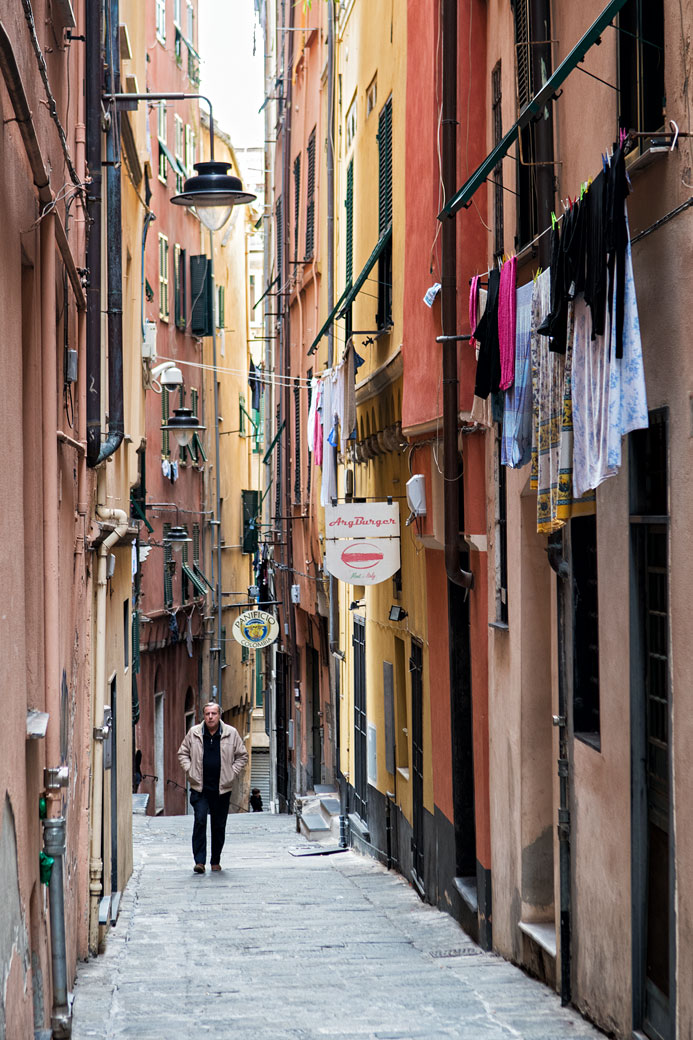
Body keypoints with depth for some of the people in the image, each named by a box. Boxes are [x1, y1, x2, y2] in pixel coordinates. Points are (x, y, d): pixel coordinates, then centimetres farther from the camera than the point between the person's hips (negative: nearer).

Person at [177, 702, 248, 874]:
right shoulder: (193, 733, 3)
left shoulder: (231, 733, 2)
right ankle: (199, 861, -13)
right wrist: (190, 771, 1)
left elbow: (242, 756, 11)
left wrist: (231, 773, 1)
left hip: (222, 788, 1)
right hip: (199, 787, -1)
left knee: (219, 826, 7)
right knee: (200, 821, -14)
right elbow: (182, 753, 14)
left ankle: (215, 861, 20)